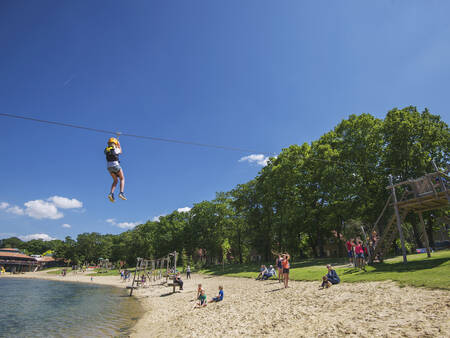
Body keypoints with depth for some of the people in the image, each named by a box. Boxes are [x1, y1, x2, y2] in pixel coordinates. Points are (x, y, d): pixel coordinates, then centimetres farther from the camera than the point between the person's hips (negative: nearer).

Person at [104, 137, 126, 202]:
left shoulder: (106, 150, 7)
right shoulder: (115, 149, -6)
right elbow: (120, 151, 18)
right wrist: (119, 145, 32)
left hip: (109, 167, 5)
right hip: (116, 165, -5)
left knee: (115, 181, 18)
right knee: (122, 179, 10)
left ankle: (111, 194, -3)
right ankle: (121, 193, -8)